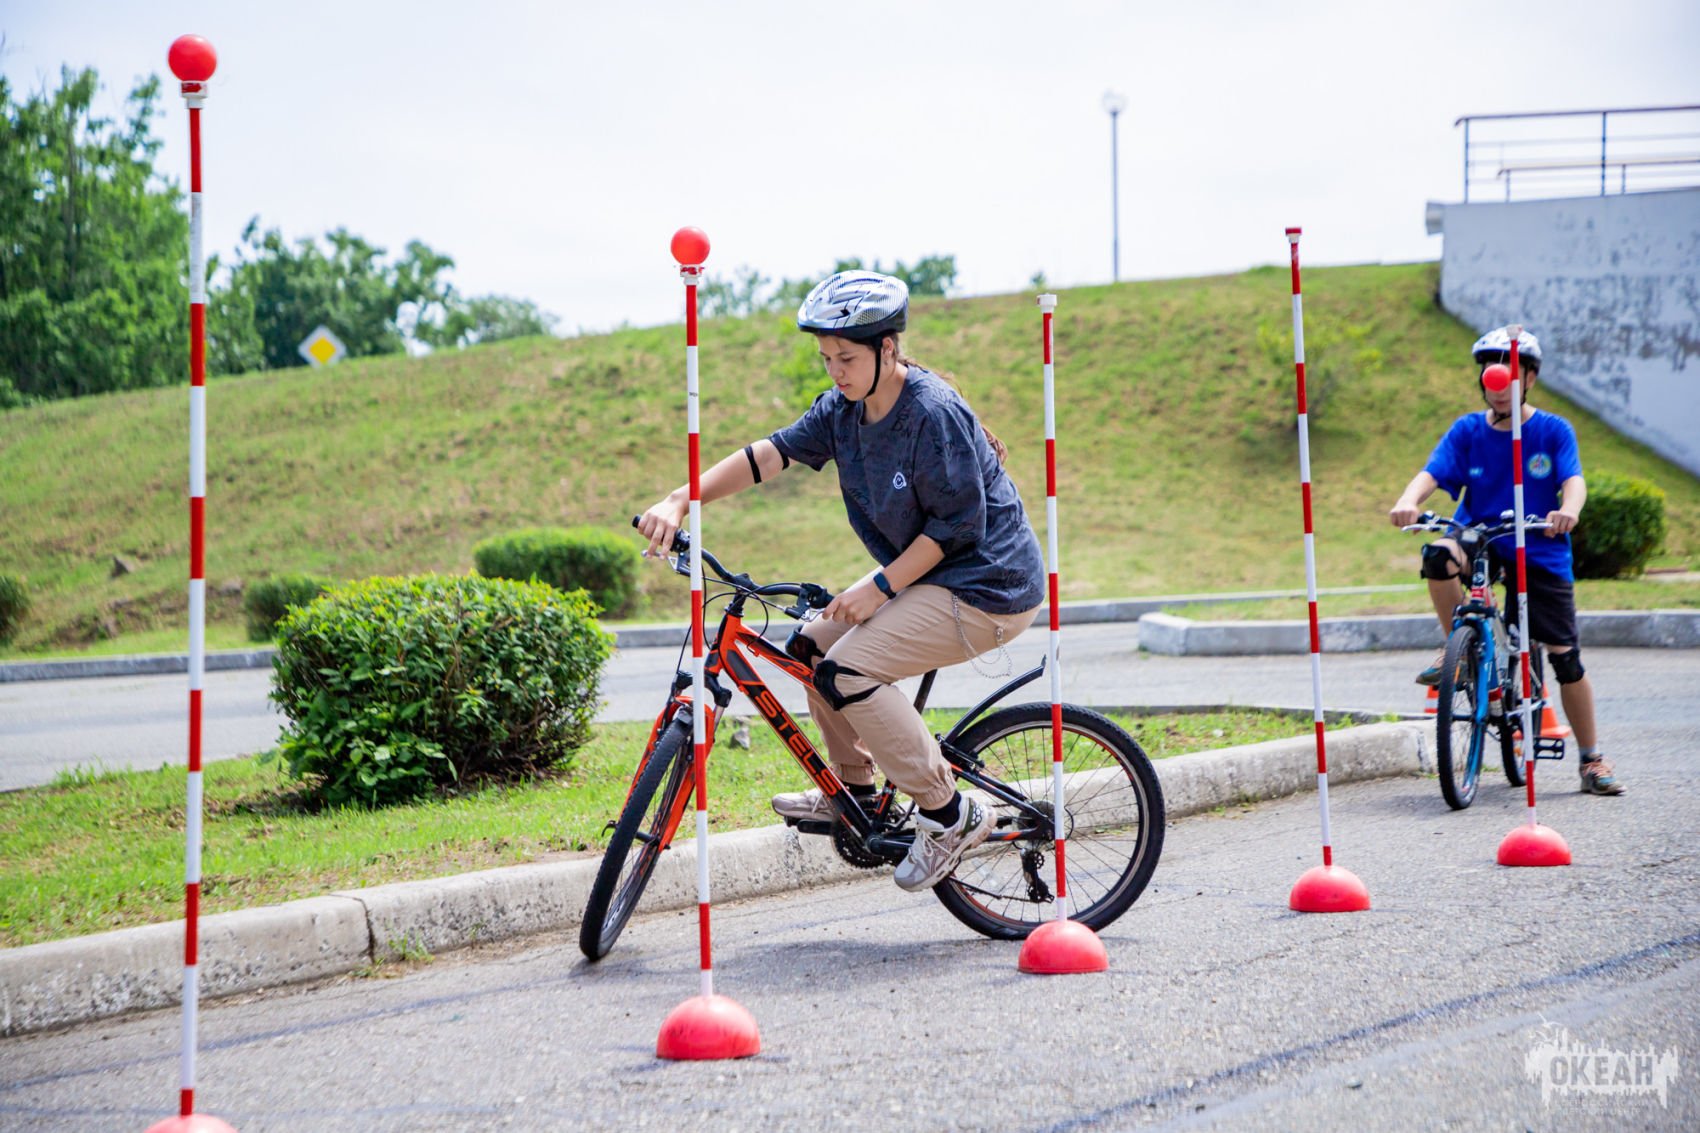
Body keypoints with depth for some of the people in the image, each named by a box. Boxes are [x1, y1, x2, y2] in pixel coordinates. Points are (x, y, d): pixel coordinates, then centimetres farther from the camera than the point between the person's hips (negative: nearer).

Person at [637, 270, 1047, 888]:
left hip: (986, 586, -9)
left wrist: (878, 588, -20)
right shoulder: (844, 408, 3)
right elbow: (770, 453, -5)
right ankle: (853, 792, 23)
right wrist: (678, 502, -16)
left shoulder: (934, 413, -22)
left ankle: (949, 815, -11)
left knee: (847, 671, -19)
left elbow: (958, 524, -21)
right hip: (924, 576, 9)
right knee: (814, 645, 10)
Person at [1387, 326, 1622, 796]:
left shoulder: (1553, 430, -3)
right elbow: (1432, 473, -13)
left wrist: (1569, 509, -41)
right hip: (1480, 540, 1)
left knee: (1565, 655, -3)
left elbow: (1573, 480, -17)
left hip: (1539, 551, -1)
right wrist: (1408, 500, -36)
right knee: (1439, 556, -34)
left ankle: (1592, 760, 12)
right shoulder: (1467, 431, 0)